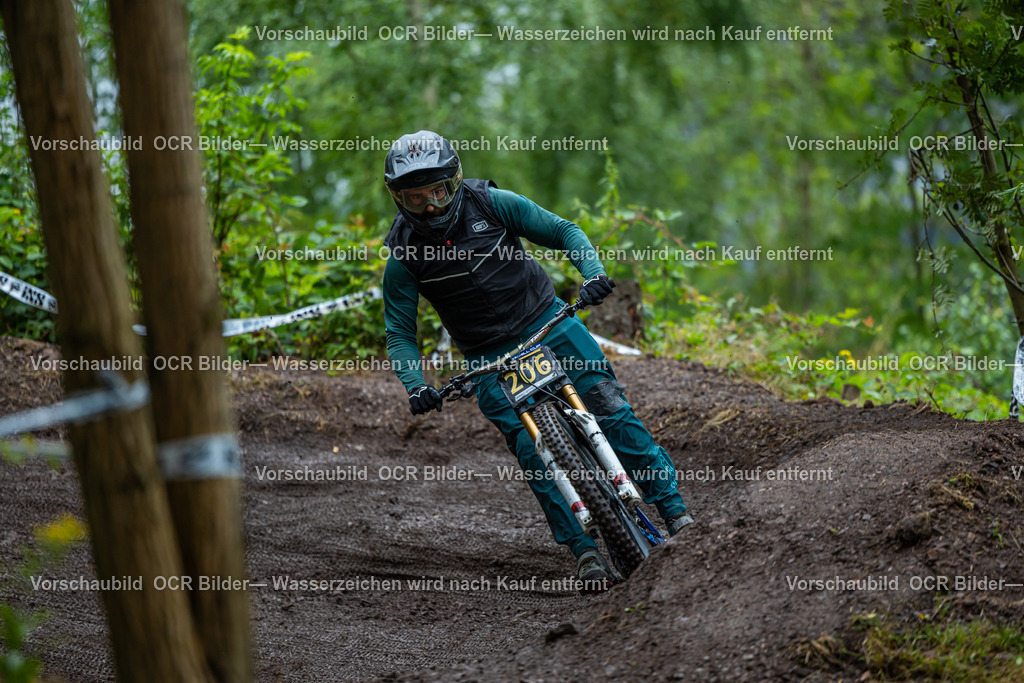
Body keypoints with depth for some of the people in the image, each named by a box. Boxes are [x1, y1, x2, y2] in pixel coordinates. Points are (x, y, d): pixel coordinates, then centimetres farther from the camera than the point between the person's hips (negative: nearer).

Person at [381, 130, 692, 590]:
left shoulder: (491, 204, -9)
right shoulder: (402, 258, -9)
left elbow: (563, 232, -3)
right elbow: (399, 333, -3)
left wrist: (593, 272, -22)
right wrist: (415, 385, -20)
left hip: (549, 325, 1)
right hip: (491, 361, -1)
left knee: (612, 412, -9)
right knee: (535, 453, -14)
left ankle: (672, 508, 0)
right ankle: (582, 548, -8)